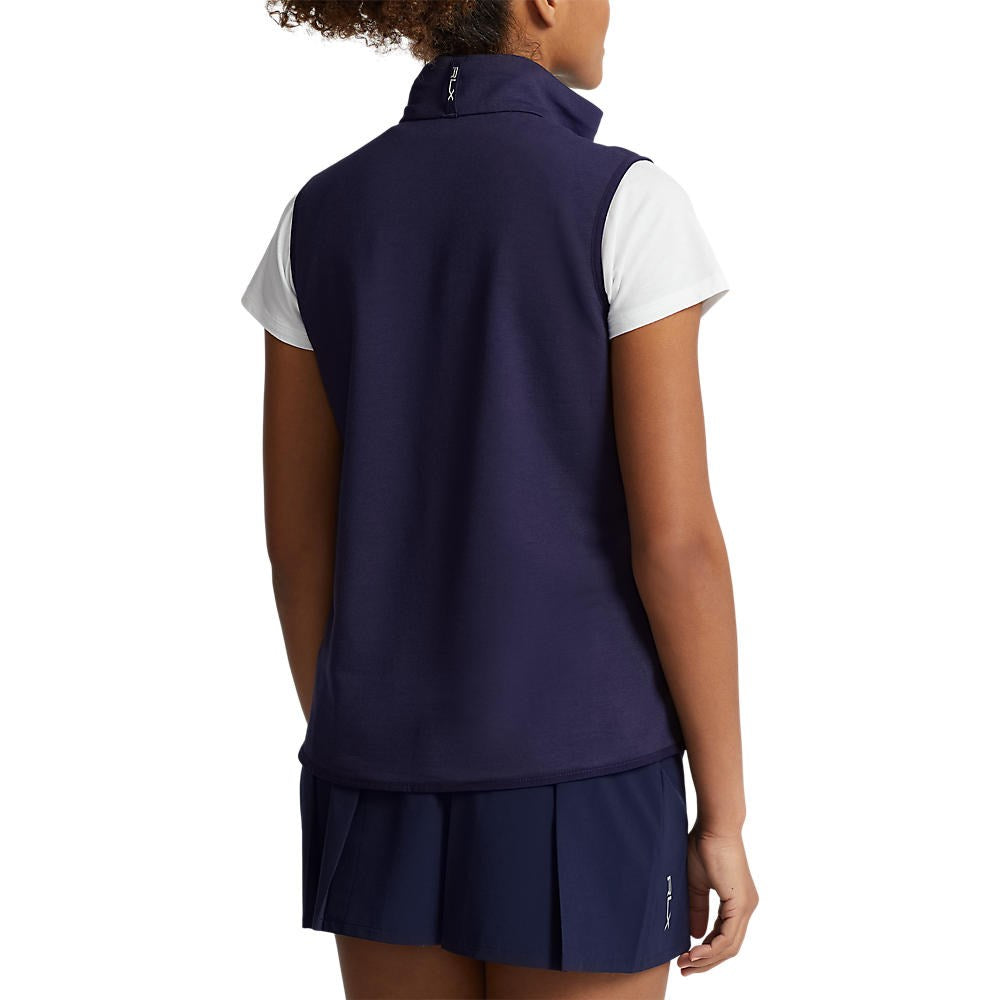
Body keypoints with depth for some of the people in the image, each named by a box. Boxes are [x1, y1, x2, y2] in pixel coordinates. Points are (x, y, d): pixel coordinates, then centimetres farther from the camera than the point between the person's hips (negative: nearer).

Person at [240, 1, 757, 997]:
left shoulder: (320, 217, 2)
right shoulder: (626, 205, -13)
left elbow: (296, 534, 5)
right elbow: (675, 540, -15)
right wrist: (724, 816, -5)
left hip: (397, 770, 5)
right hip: (576, 777, -4)